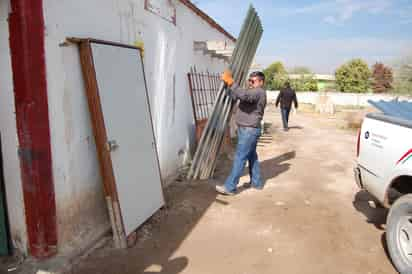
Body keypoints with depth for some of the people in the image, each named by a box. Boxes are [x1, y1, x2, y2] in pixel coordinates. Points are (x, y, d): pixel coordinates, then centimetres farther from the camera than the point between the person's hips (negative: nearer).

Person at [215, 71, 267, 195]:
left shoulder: (259, 92, -14)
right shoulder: (253, 92, 19)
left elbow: (243, 95, -34)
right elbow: (235, 97, 16)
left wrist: (231, 82, -32)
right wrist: (229, 84, 3)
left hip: (249, 130, -11)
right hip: (246, 129, 11)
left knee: (240, 158, -9)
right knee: (252, 156, 17)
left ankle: (230, 187, -6)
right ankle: (256, 182, 28)